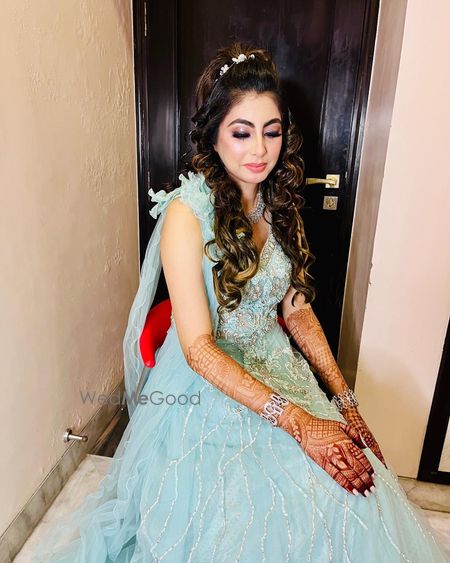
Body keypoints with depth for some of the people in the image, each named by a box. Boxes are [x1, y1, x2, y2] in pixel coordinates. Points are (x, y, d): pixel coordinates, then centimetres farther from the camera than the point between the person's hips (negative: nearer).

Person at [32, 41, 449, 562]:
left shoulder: (278, 203, 3)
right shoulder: (186, 211, -17)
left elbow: (297, 309, 5)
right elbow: (198, 347, -20)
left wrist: (344, 398, -2)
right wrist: (297, 421, -22)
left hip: (277, 373, 6)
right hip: (208, 389, -5)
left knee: (353, 496, -7)